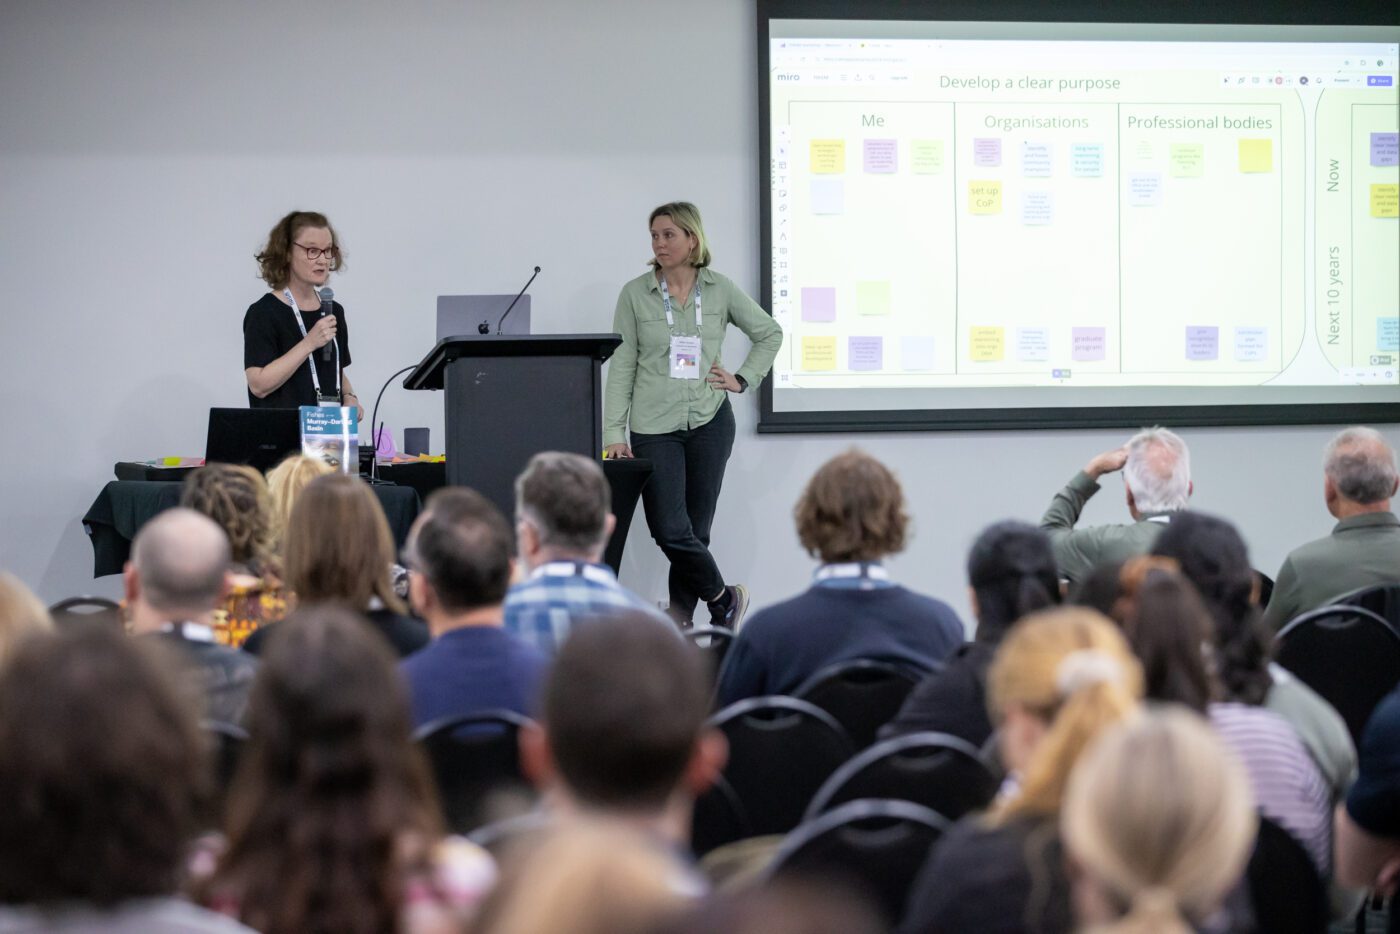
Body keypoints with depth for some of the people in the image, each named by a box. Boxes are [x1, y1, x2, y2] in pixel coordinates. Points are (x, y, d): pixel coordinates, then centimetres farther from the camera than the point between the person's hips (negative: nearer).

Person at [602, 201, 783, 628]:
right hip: (654, 428, -1)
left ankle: (679, 626, 11)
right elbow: (621, 368, 0)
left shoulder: (721, 290, 3)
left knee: (695, 530, 3)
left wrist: (743, 379, 6)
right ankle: (725, 599, 10)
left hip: (709, 422, 1)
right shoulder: (635, 294, 0)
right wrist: (614, 434, -5)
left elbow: (769, 333, 18)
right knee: (670, 531, -11)